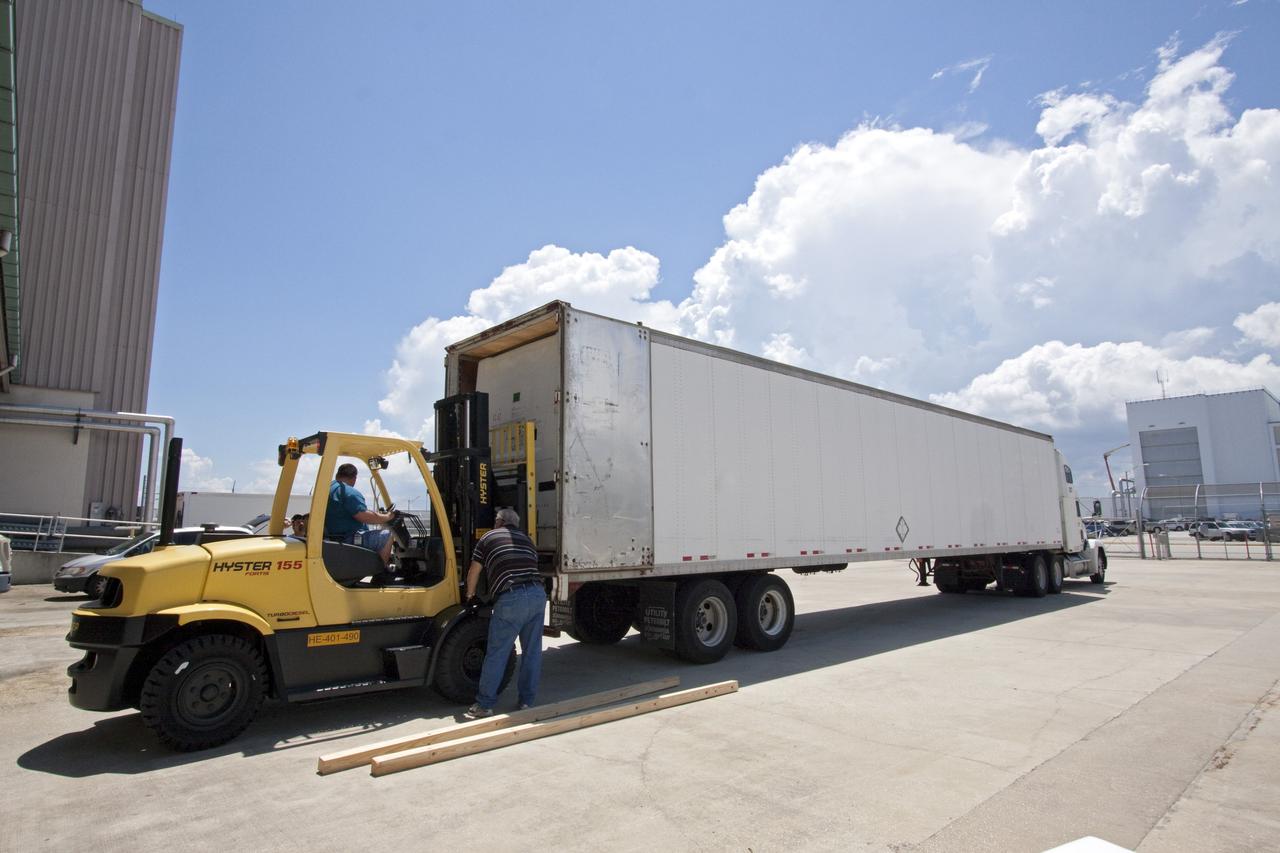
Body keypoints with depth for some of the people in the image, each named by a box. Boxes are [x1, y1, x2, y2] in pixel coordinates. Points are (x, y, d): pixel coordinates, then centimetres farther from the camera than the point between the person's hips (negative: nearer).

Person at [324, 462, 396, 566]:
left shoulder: (327, 489, 15)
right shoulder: (349, 492, -15)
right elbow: (363, 516, -25)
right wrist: (387, 517, -11)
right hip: (348, 541, -10)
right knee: (387, 536, -9)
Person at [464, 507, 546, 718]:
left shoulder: (489, 537, 15)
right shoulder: (527, 540, 26)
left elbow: (474, 572, 21)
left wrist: (470, 596, 38)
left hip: (511, 598, -4)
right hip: (538, 594, 4)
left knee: (497, 653, 4)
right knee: (532, 651, 12)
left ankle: (484, 705, 12)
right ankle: (527, 702, 19)